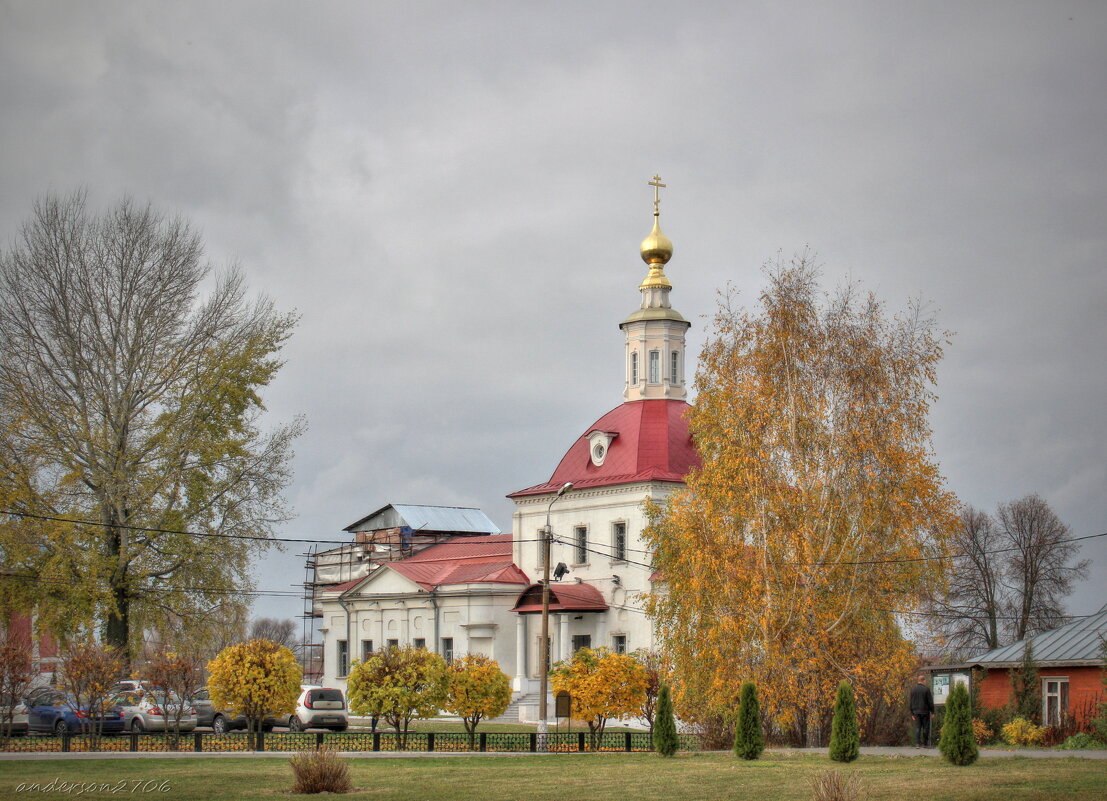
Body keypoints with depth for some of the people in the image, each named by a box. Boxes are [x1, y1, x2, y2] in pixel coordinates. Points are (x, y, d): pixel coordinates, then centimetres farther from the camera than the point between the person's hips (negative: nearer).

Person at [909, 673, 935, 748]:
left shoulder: (913, 689, 5)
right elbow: (930, 701, -8)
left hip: (916, 711, 4)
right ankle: (925, 744, 4)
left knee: (917, 728, 5)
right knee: (926, 728, 3)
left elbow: (911, 702, 9)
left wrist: (912, 713, 14)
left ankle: (917, 744, 0)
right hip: (925, 711, -4)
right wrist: (932, 711, 0)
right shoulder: (926, 689, -9)